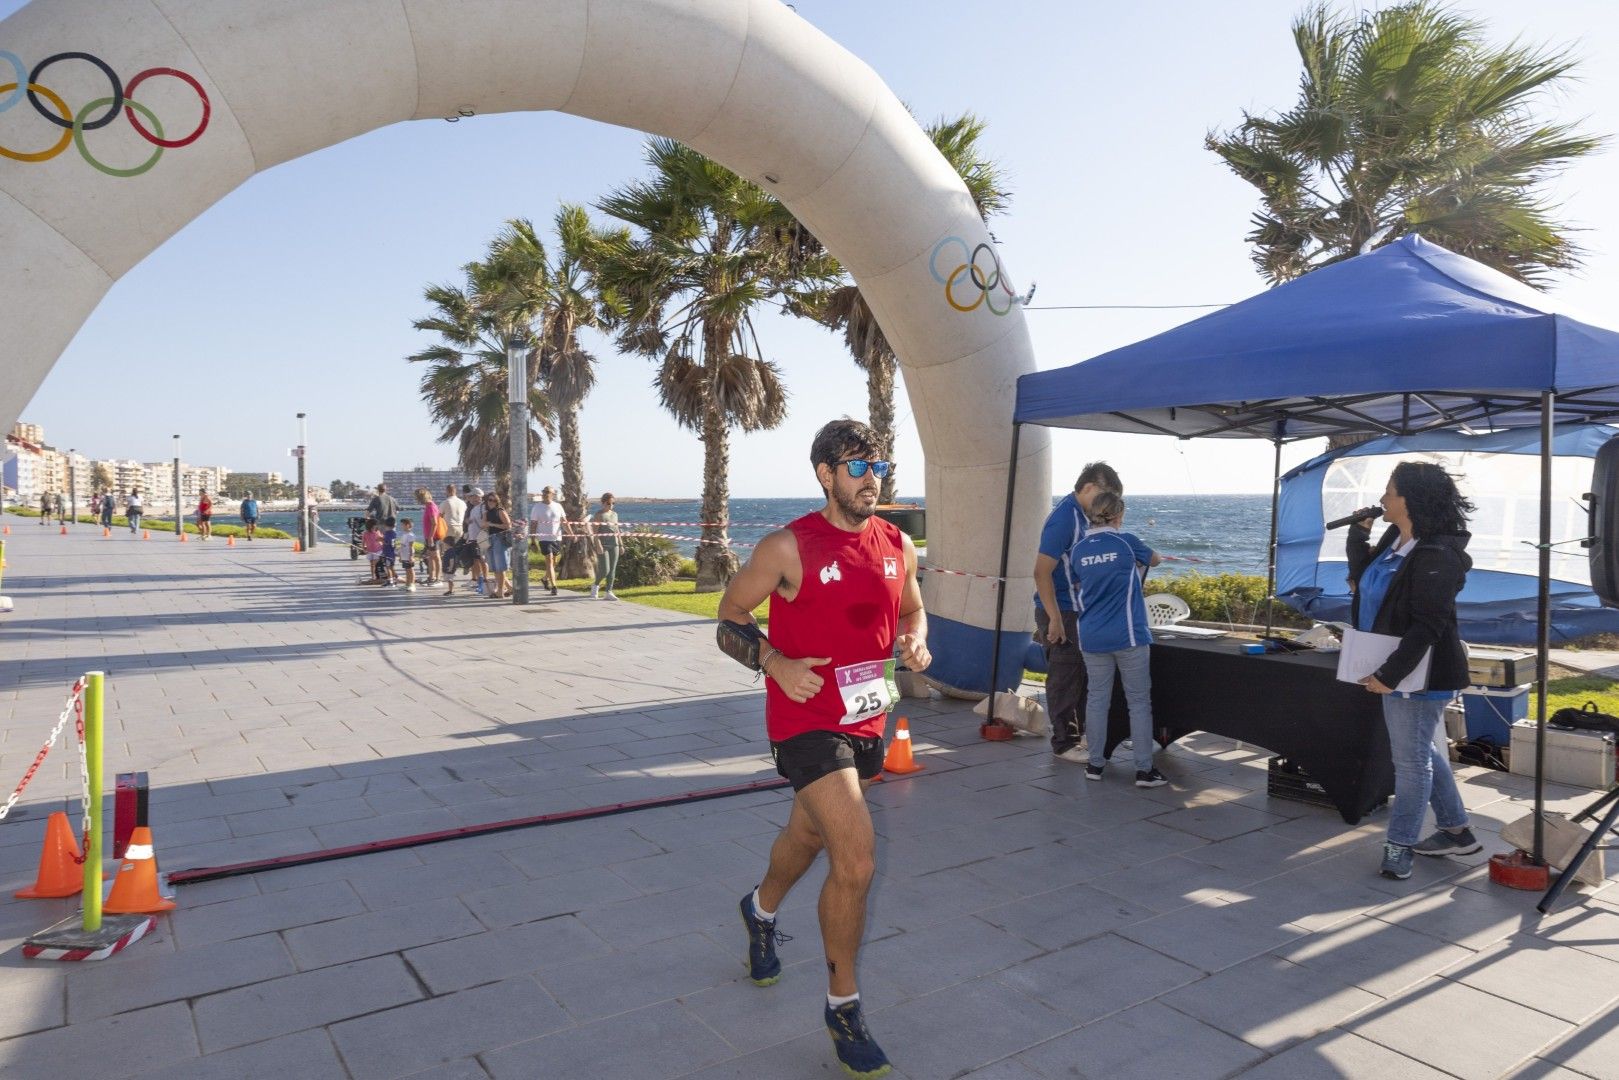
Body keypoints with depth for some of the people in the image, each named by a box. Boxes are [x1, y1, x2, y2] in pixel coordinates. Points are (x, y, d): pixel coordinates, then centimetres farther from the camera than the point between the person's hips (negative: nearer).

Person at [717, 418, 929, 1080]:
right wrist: (776, 663, -21)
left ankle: (762, 910, 58)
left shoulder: (897, 546, 2)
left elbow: (911, 609, 18)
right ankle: (843, 1007, 8)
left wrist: (915, 642, -4)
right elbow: (731, 614, -5)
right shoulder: (788, 548, -14)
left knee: (809, 833, 26)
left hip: (867, 720, 6)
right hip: (807, 722, -6)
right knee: (856, 859, -14)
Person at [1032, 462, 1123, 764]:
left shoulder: (1076, 515, 10)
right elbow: (1041, 572, -24)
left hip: (1073, 611, 10)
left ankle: (1077, 733, 31)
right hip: (1060, 614, -10)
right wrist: (1055, 620, -23)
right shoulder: (1064, 518, -21)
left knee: (1078, 676, 18)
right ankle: (1064, 744, 11)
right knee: (1065, 679, 0)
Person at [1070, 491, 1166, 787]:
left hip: (1091, 638, 3)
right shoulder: (1126, 542, -5)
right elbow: (1155, 559, 14)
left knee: (1097, 699, 11)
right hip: (1128, 635, -3)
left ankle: (1095, 764, 16)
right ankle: (1144, 769, 7)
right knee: (1139, 701, 5)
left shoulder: (1078, 551, 4)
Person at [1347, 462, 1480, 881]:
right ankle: (1457, 831, 35)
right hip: (1395, 667, 10)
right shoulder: (1394, 540, 6)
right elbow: (1363, 575, 23)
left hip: (1421, 673, -10)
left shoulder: (1436, 556, -21)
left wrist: (1390, 674, -27)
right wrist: (1359, 532, 10)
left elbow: (1426, 627, -25)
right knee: (1420, 751, 20)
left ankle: (1400, 846, 12)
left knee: (1410, 758, 1)